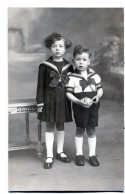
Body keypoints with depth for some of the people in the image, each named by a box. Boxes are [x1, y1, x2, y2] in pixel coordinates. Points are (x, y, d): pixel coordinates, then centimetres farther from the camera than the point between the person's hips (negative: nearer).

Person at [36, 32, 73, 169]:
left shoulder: (68, 66, 3)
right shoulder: (45, 66, -5)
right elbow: (40, 85, -4)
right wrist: (40, 103, -7)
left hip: (63, 101, 3)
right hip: (49, 100, -2)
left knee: (61, 126, 13)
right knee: (50, 127, 4)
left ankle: (60, 152, 28)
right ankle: (49, 156, 11)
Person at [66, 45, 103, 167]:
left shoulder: (95, 76, 2)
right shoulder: (72, 77, -8)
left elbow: (100, 89, 8)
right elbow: (68, 93, -8)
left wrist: (98, 96, -13)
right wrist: (79, 101, -21)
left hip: (93, 106, 3)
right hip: (79, 107, -2)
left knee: (91, 130, 9)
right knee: (80, 130, 8)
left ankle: (92, 155, 21)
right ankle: (79, 154, 22)